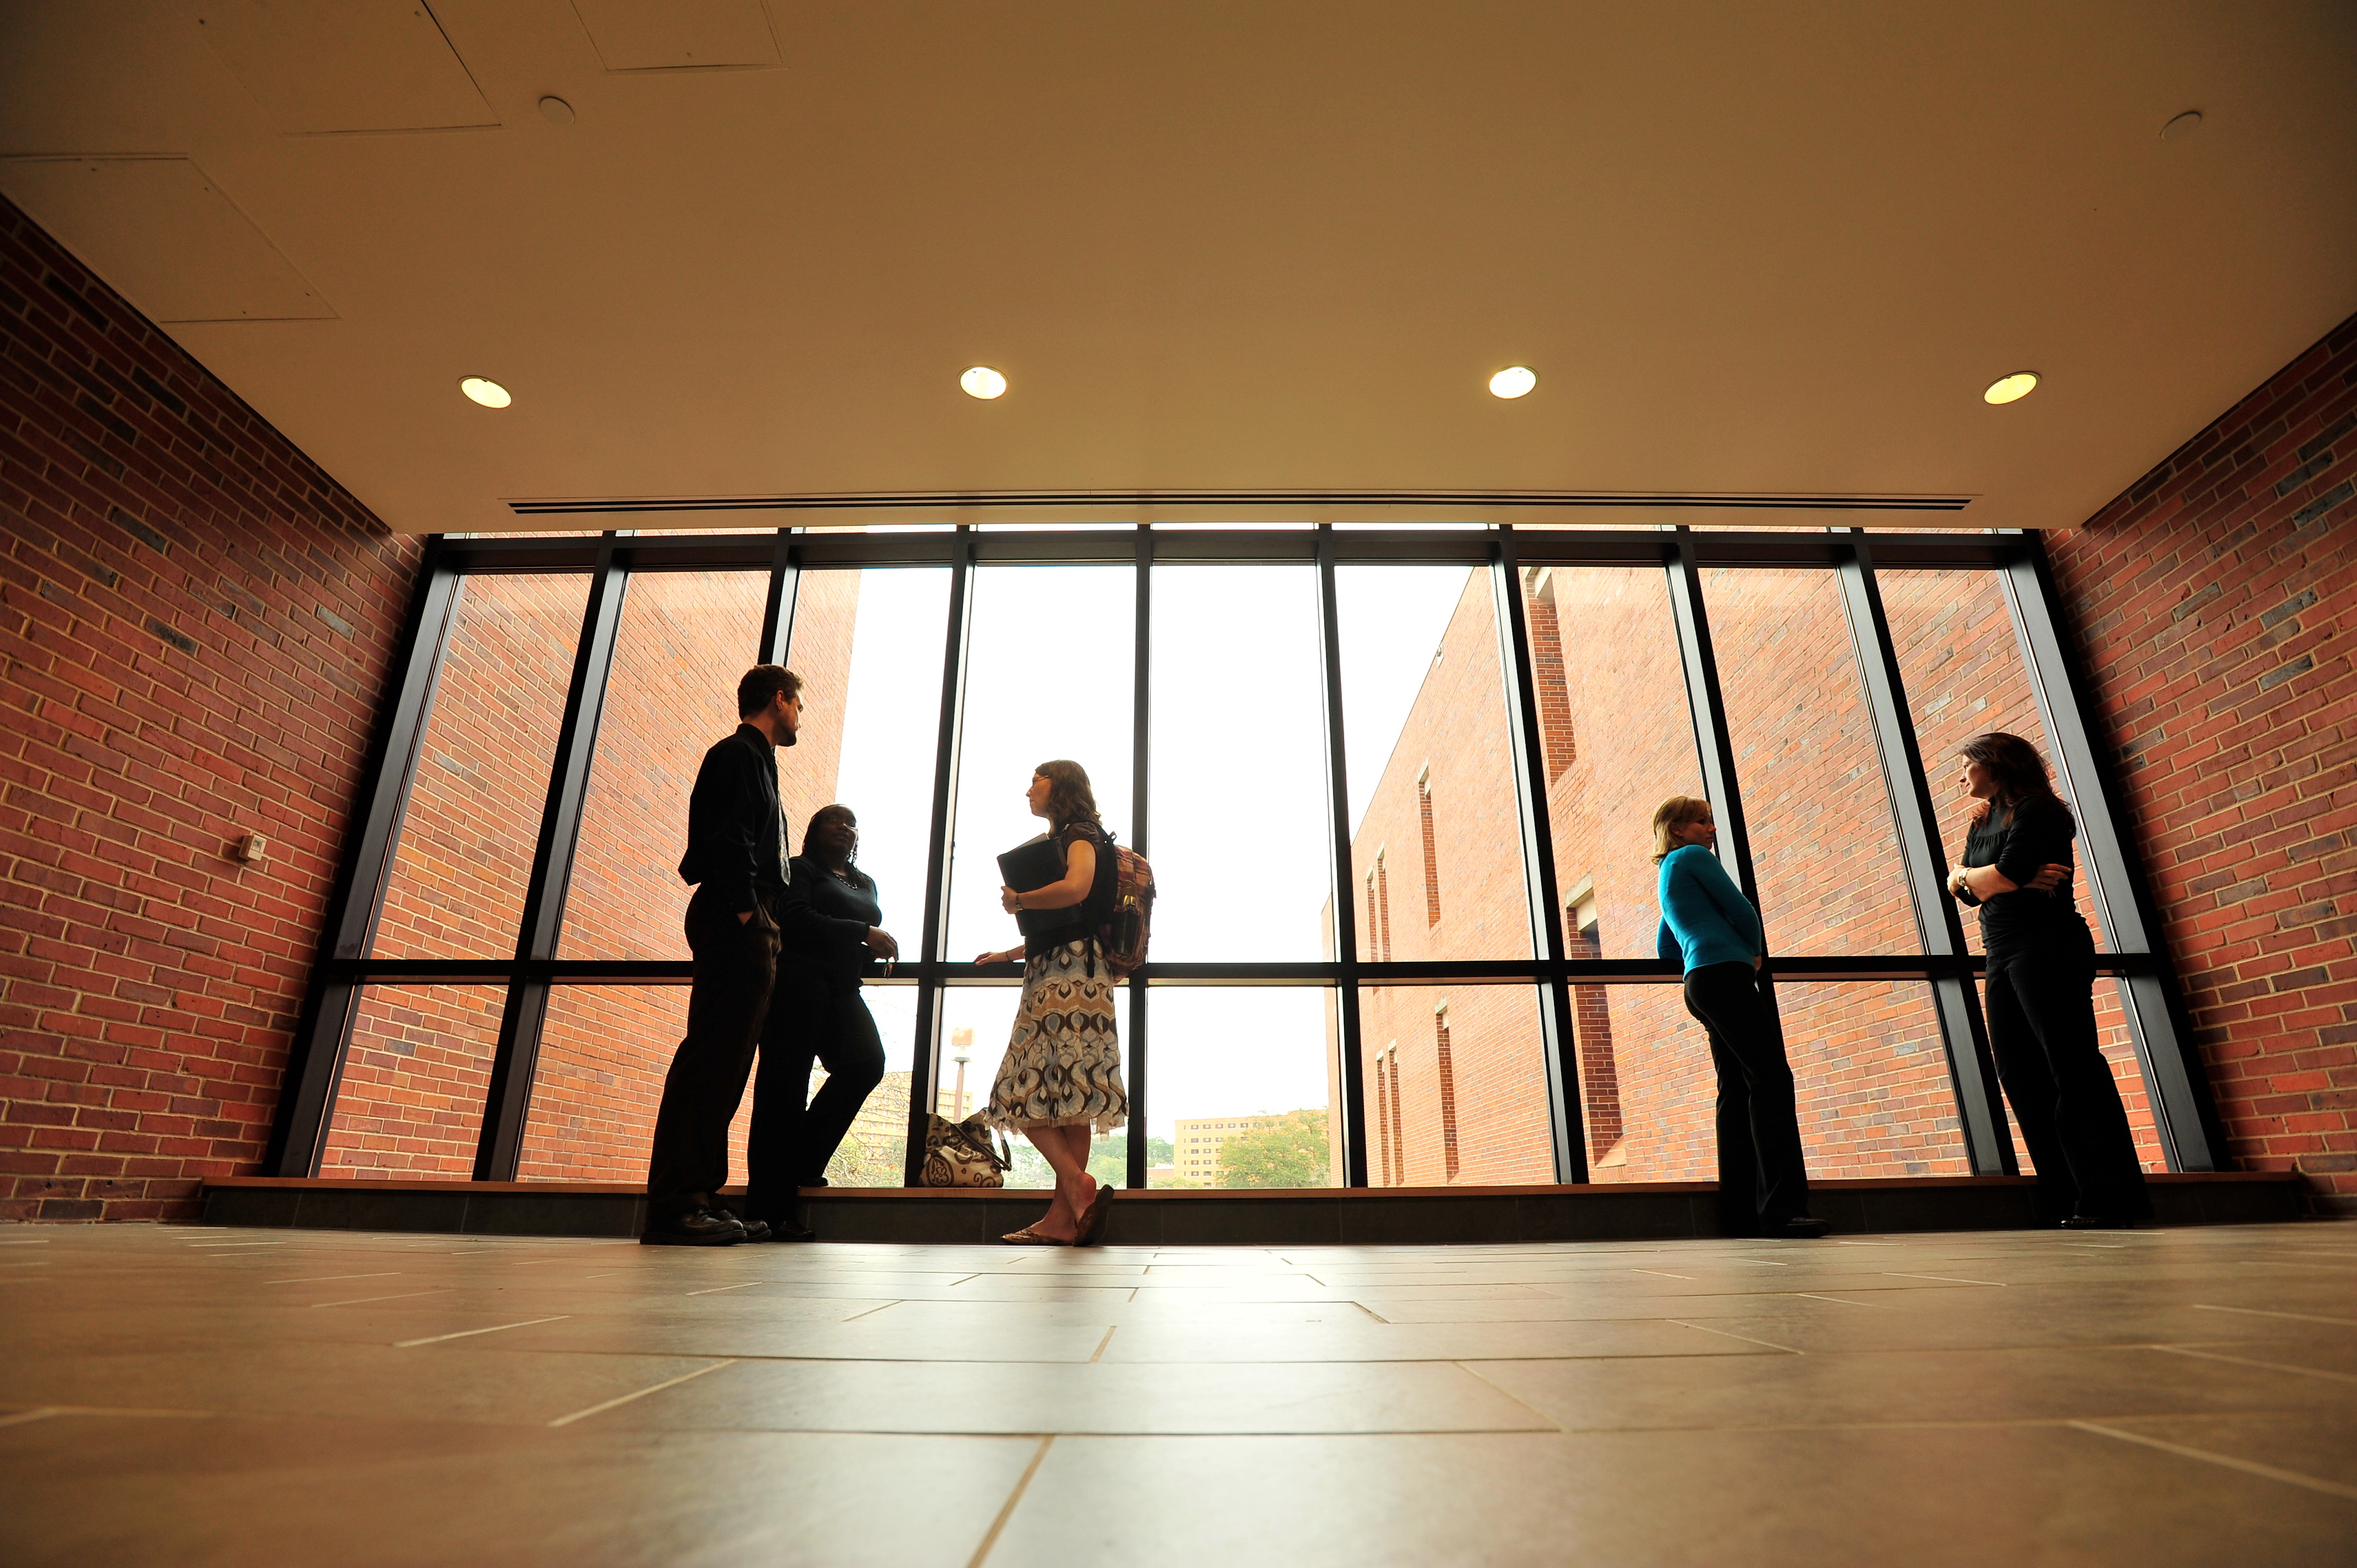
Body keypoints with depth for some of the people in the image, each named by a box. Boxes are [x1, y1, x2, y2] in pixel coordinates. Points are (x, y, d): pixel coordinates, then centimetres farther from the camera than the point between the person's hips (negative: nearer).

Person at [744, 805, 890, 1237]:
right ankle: (770, 1208, -7)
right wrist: (861, 932, -14)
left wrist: (873, 950, 1)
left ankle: (803, 1163, -1)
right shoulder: (800, 869, 6)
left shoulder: (865, 884, 26)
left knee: (867, 1062, -16)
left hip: (842, 990, 6)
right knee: (786, 1082, -9)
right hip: (799, 980, -6)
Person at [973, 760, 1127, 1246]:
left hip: (1071, 974, -9)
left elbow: (1076, 888, -23)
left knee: (1031, 1090, -14)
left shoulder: (1081, 836, 0)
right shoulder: (1058, 842, 26)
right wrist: (1007, 955, 31)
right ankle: (1063, 1216, 0)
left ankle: (1076, 1185, -17)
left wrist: (1017, 900, -9)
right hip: (1053, 974, 9)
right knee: (1065, 1097, 1)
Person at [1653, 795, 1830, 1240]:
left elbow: (1665, 948, 31)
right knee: (1771, 1077, -15)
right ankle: (1782, 1207, -22)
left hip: (1700, 986, 9)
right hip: (1725, 974, -9)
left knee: (1738, 1090, 4)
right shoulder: (1694, 856, 1)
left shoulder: (1668, 876, 28)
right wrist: (1756, 953, 14)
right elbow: (1741, 910, -3)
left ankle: (1741, 1215, 2)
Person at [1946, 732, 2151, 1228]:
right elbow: (1961, 887, 10)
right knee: (2020, 1076, 3)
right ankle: (2070, 1199, 6)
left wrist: (1965, 876, 3)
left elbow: (2002, 876, -15)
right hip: (2003, 958, 9)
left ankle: (2112, 1197, -6)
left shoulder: (2034, 810, -4)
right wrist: (2022, 880, -7)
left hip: (2046, 949, -8)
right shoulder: (1982, 824, 21)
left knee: (2073, 1068, -10)